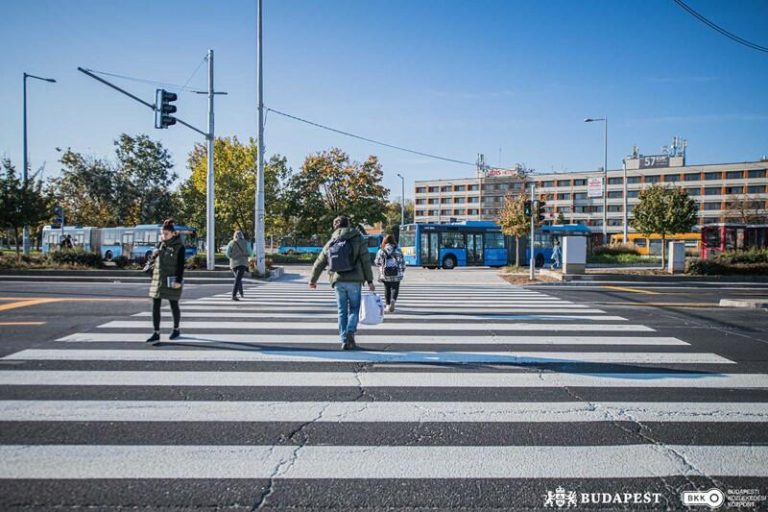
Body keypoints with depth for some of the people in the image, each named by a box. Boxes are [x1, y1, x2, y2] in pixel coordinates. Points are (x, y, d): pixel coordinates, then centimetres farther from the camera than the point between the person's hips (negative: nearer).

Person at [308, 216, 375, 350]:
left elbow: (319, 263, 17)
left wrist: (313, 280, 30)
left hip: (338, 281, 3)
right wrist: (369, 281, -1)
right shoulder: (357, 239, 1)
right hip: (354, 281, -3)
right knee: (354, 308, 8)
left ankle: (344, 340, 8)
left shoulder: (331, 242, 11)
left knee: (342, 311, 10)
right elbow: (366, 261, -5)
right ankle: (350, 332, -15)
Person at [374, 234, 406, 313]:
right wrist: (402, 271, 12)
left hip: (385, 274, 1)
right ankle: (393, 300, -21)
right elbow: (402, 261, 0)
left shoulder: (381, 251, -2)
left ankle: (388, 305, 17)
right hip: (396, 274, -1)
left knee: (387, 289, 13)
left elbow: (377, 262, 2)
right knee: (395, 288, 5)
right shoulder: (397, 250, -1)